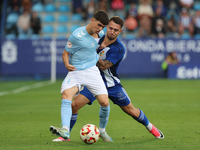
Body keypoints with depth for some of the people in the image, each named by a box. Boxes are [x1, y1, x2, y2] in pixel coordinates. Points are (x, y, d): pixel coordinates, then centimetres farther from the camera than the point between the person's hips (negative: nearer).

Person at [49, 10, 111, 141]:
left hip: (92, 71, 4)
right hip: (76, 72, -4)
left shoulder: (101, 35, 7)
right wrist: (67, 64, -23)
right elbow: (66, 53, -5)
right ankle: (65, 130, -42)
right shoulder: (77, 36, -12)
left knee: (105, 102, -9)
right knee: (66, 95, -30)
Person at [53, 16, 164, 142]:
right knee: (74, 105, -16)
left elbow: (103, 66, -26)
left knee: (131, 111, 7)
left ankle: (151, 127, 34)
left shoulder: (119, 49, -19)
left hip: (111, 84, -3)